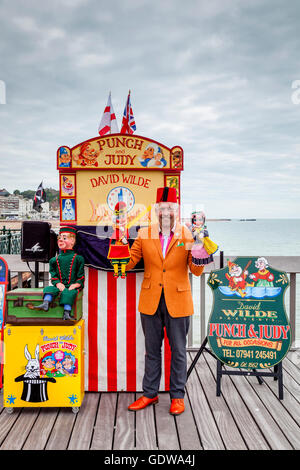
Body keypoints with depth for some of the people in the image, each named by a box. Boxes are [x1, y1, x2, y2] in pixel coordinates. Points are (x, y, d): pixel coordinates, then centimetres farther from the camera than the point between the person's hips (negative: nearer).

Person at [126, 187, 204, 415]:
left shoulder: (188, 236, -2)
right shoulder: (145, 234, 3)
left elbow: (197, 271, -6)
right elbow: (128, 262, -1)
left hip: (177, 302, -1)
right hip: (151, 301, 2)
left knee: (178, 351, 10)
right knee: (152, 350, 14)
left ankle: (177, 396, 28)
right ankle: (150, 394, 30)